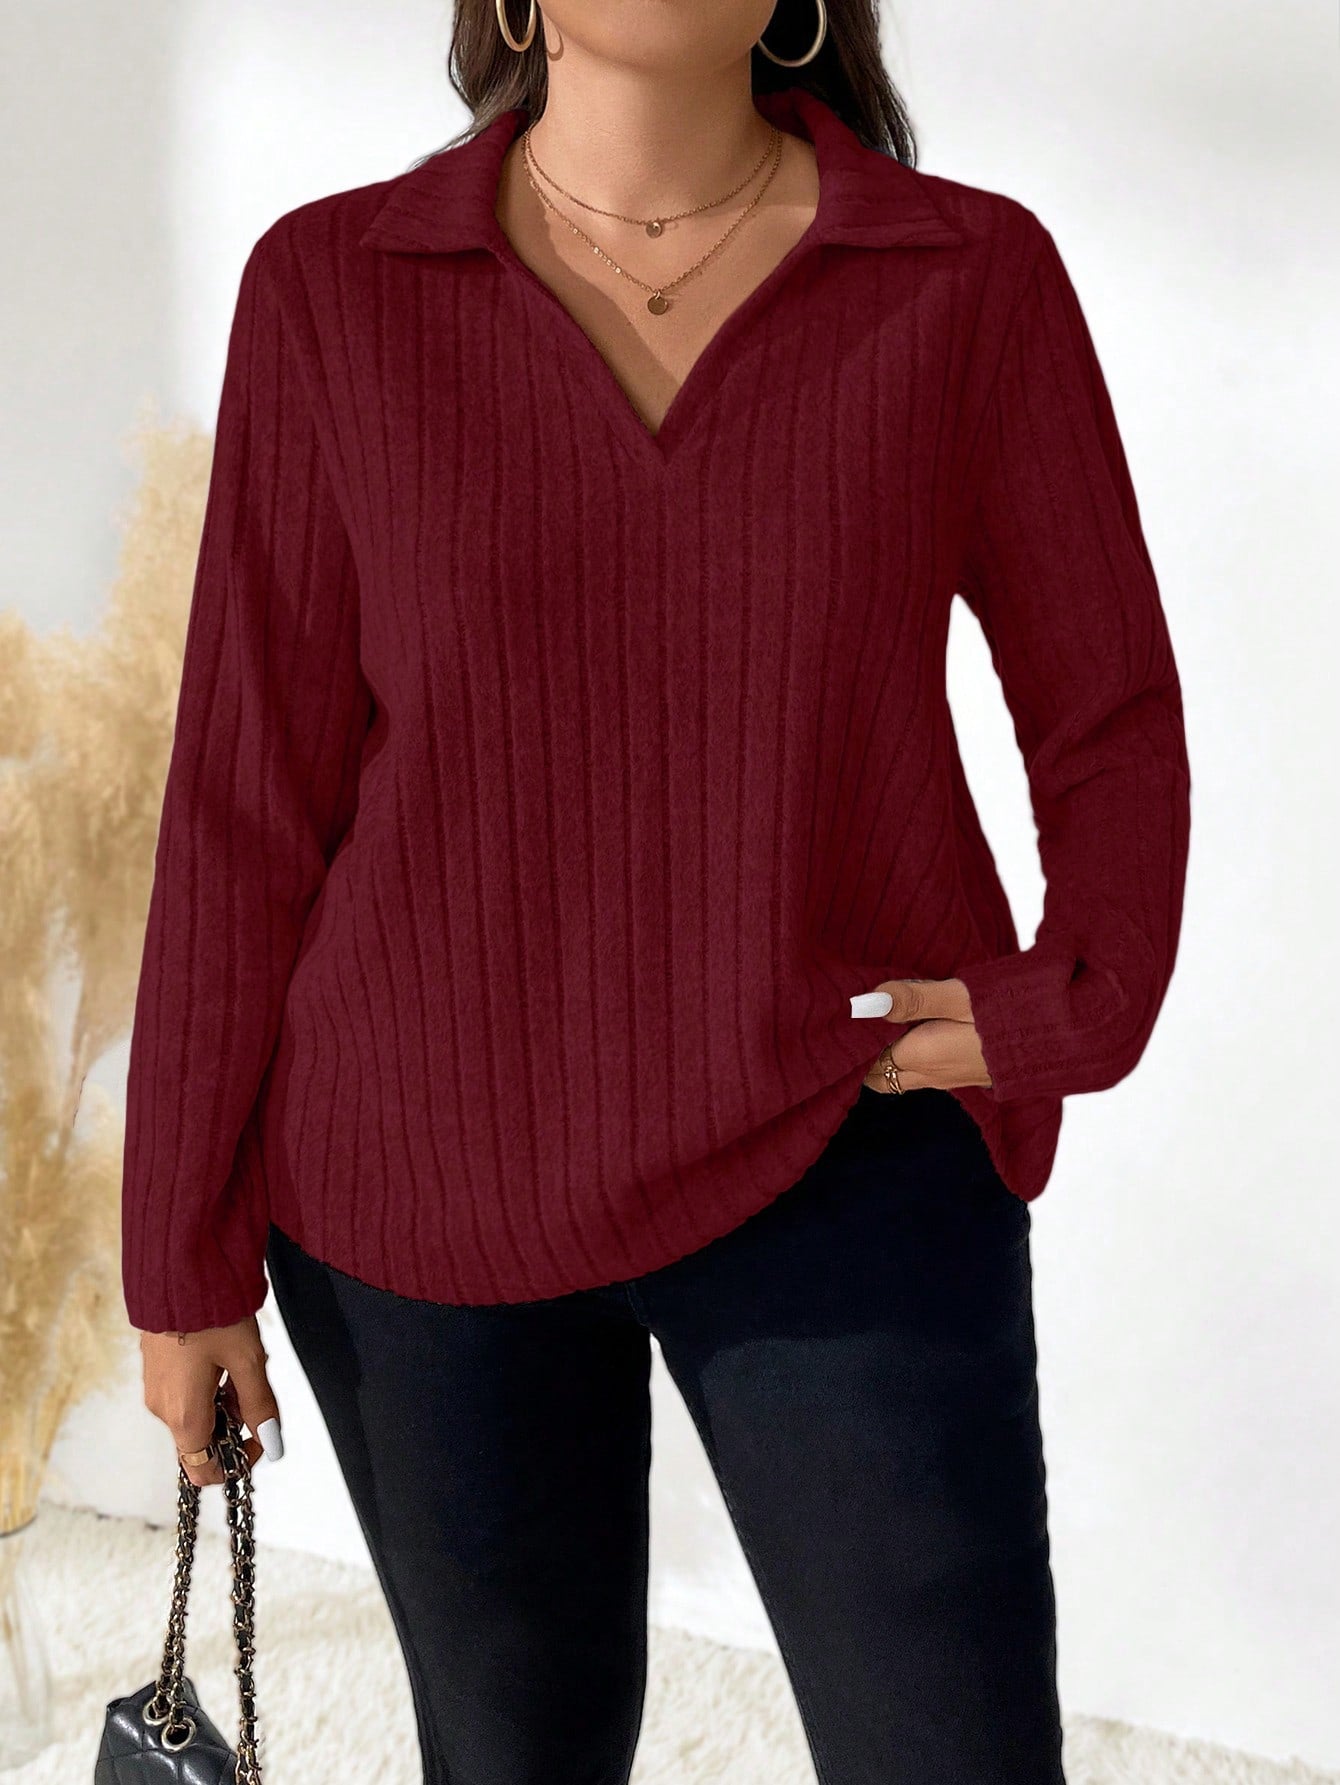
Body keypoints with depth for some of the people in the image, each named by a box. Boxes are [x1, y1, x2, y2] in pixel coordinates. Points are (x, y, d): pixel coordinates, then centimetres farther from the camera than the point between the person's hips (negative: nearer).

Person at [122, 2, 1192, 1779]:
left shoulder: (978, 276, -4)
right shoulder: (334, 287, -3)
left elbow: (1111, 719, 5)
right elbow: (250, 787, -2)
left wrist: (1078, 1008, -12)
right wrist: (185, 1247, 0)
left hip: (840, 1152, 0)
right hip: (430, 1179, 1)